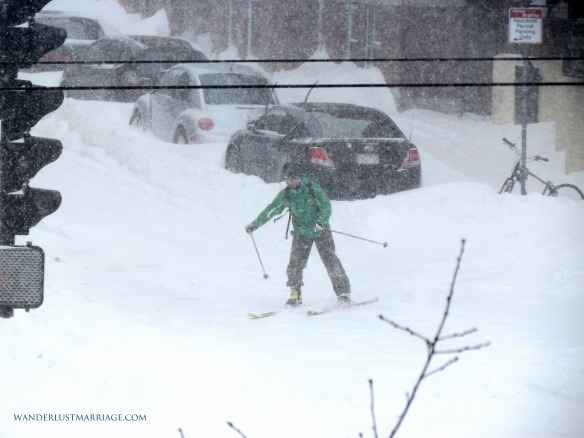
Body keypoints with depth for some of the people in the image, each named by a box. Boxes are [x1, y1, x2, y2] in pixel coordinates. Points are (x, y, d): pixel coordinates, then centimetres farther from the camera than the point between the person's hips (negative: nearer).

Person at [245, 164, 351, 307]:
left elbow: (326, 206, -20)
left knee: (331, 260, -9)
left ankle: (343, 291, 1)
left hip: (321, 231, -3)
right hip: (301, 233, 3)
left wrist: (321, 222, -38)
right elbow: (270, 210, 1)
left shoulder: (313, 189, -16)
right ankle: (295, 295, 5)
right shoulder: (285, 194, -6)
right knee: (295, 264, -8)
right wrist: (254, 225, 2)